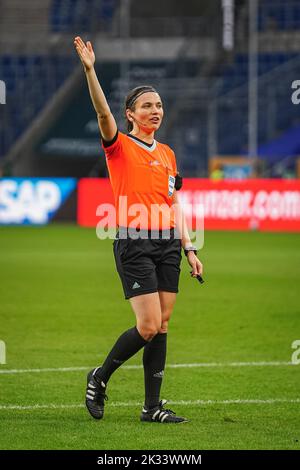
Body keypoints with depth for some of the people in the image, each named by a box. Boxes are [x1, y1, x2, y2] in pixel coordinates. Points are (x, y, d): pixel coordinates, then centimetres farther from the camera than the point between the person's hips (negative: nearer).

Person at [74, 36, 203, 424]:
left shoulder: (167, 154, 16)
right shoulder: (120, 146, -2)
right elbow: (103, 113, -20)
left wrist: (189, 249, 15)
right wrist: (90, 70, -33)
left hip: (167, 245, 6)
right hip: (134, 244, -6)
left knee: (162, 327, 3)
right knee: (149, 327, -11)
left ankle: (152, 407, 7)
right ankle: (100, 377, 11)